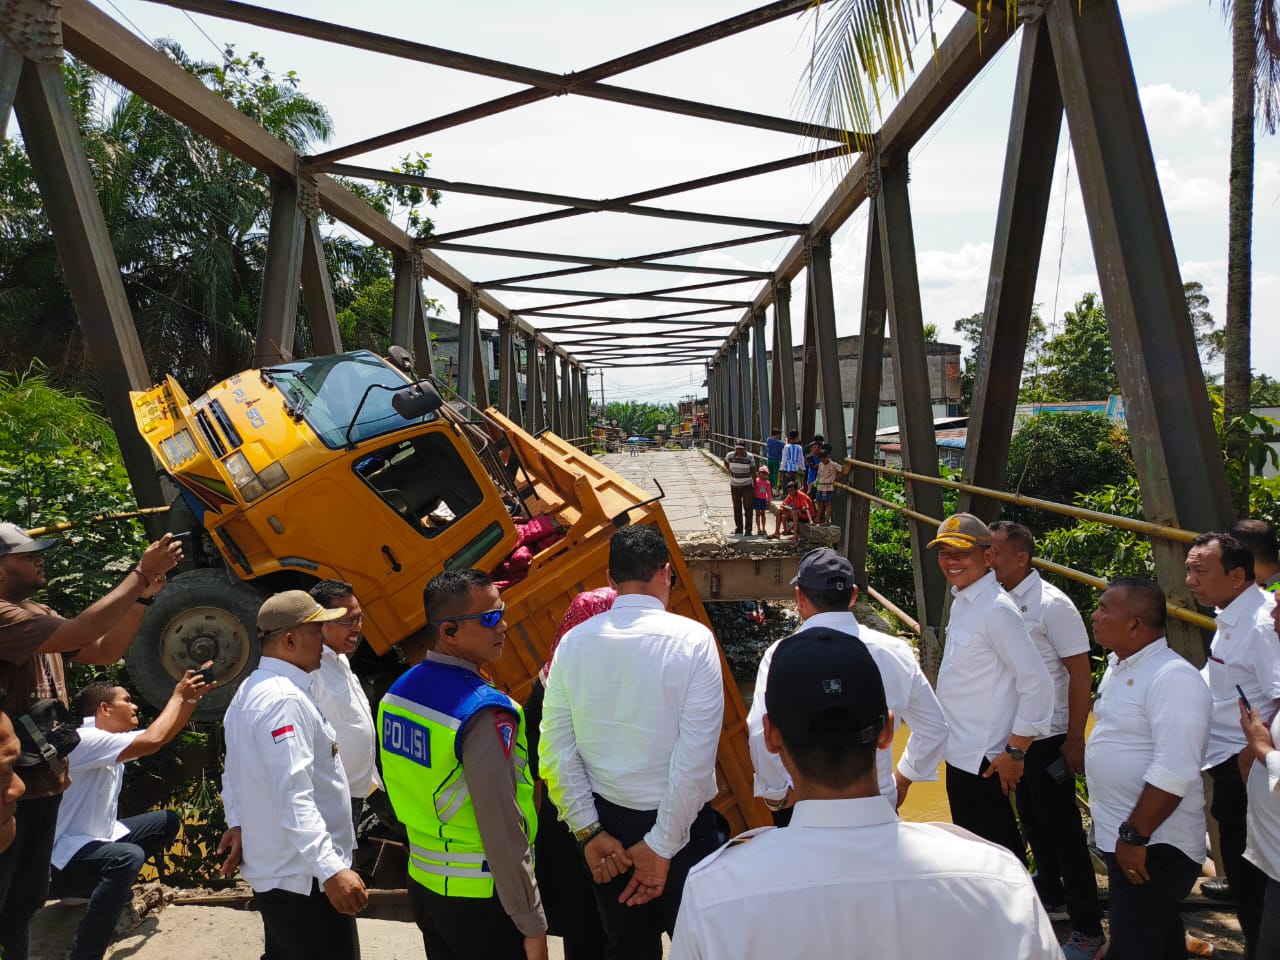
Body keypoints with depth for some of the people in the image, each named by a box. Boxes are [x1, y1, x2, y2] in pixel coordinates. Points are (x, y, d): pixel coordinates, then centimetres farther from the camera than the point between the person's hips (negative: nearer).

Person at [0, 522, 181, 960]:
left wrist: (142, 596, -4)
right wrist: (142, 573, -28)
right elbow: (80, 632, -32)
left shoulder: (37, 613, 10)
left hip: (42, 780, 9)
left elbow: (103, 650, 9)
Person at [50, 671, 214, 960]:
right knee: (128, 858, -36)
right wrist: (178, 696, -21)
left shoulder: (109, 738, 6)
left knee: (167, 821, 12)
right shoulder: (85, 740, -23)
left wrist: (193, 695, 0)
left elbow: (165, 734, 13)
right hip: (66, 853, -10)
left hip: (98, 838, 10)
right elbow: (152, 741, -34)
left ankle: (114, 884, 22)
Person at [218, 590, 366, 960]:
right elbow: (294, 796, -30)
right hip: (305, 879, -10)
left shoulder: (251, 691, 10)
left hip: (274, 872, 10)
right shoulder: (285, 699, -24)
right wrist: (331, 869, -32)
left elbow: (234, 773, 18)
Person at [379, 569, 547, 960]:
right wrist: (531, 923, -16)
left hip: (423, 883, 7)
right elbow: (501, 828, -24)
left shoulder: (397, 693, 0)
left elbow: (401, 788, 9)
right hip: (480, 898, -7)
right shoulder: (484, 712, -25)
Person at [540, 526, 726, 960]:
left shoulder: (574, 642, -5)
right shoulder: (692, 639, -14)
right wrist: (663, 844, -12)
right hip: (680, 824, -3)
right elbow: (696, 756, -18)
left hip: (606, 823, 3)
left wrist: (588, 831, -1)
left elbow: (556, 749, -5)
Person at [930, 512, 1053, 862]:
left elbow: (1037, 684, -24)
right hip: (960, 754, 9)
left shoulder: (996, 609, -22)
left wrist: (1015, 753, -19)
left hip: (982, 762, -9)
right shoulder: (961, 601, 6)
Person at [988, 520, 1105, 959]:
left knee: (1061, 828, 2)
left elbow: (1081, 675, -15)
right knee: (1030, 819, 20)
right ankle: (1048, 888, 41)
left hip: (1048, 737, -6)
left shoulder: (1051, 605, -18)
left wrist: (1074, 740, -15)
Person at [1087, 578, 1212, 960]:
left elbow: (1173, 773, -27)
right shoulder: (1118, 666, 9)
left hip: (1153, 846, -9)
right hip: (1120, 835, 9)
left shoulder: (1173, 678, -21)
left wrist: (1135, 836, -24)